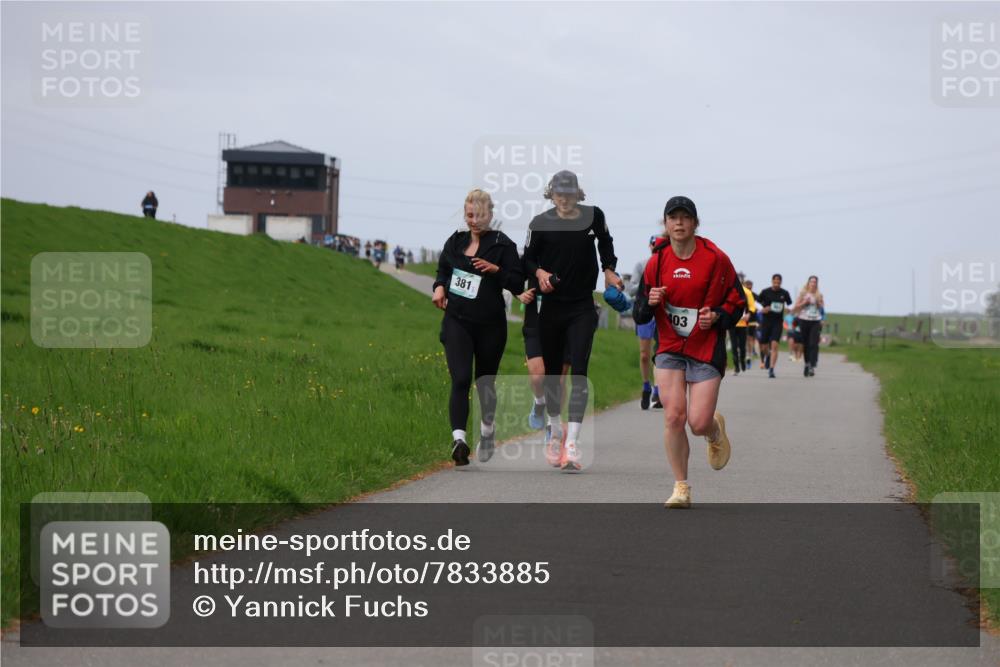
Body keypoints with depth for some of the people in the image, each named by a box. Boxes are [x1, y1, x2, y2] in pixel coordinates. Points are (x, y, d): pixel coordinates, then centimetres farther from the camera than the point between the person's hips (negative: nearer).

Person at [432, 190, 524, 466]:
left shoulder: (502, 245, -3)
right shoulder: (455, 242, 8)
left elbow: (518, 285, -6)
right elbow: (442, 270, 24)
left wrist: (496, 269, -21)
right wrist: (439, 287, 3)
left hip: (490, 326, -1)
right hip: (457, 321, 1)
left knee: (485, 382, 13)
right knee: (460, 379, -17)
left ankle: (487, 429, 41)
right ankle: (459, 438, -27)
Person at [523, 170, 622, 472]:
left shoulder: (594, 216, 2)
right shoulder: (540, 223, -2)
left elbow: (605, 244, 20)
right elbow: (528, 258, 6)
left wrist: (609, 271, 6)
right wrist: (539, 272, -14)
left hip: (583, 308, -1)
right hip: (551, 305, 1)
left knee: (579, 371, -13)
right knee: (551, 371, 10)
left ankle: (572, 442, -19)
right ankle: (556, 432, 32)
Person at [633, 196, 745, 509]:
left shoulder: (715, 259, -6)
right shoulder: (656, 262, 2)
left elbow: (738, 301, 3)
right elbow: (639, 315, 8)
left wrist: (717, 317, -15)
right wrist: (649, 302, -14)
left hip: (707, 351, -2)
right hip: (670, 350, 2)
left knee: (699, 423, -8)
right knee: (673, 416, -10)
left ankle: (716, 431, 31)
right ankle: (681, 487, 2)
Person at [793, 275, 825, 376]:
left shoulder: (819, 295, 8)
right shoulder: (803, 294, 5)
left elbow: (822, 308, 10)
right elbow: (795, 307, 4)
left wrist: (818, 302, -7)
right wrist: (804, 303, -10)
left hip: (816, 321, -1)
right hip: (804, 320, 1)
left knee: (814, 344, -13)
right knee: (805, 344, 7)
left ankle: (812, 367, -18)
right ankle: (807, 363, 26)